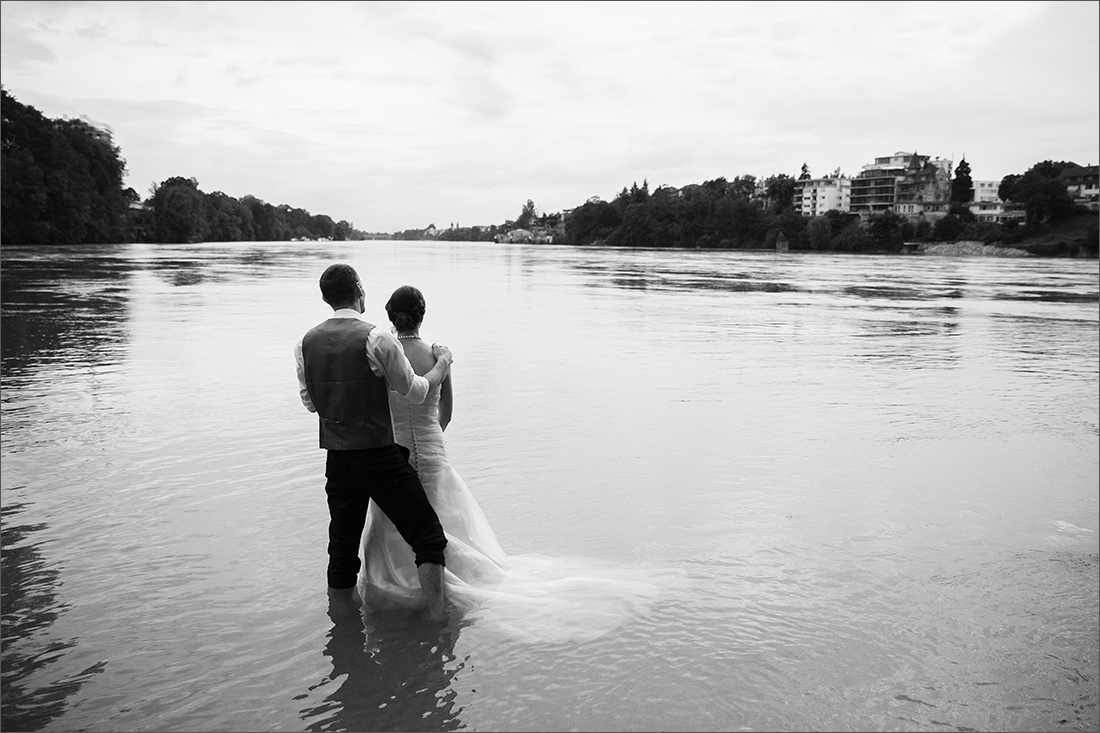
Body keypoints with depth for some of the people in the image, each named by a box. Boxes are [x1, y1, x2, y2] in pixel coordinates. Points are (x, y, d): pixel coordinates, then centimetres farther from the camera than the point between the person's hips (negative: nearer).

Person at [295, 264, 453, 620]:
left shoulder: (306, 343, 3)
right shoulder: (377, 338, -13)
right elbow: (417, 392, -6)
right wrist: (442, 363, 11)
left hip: (336, 458, 6)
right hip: (380, 454, -6)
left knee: (342, 545, 17)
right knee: (428, 536, 3)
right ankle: (439, 621, 1)